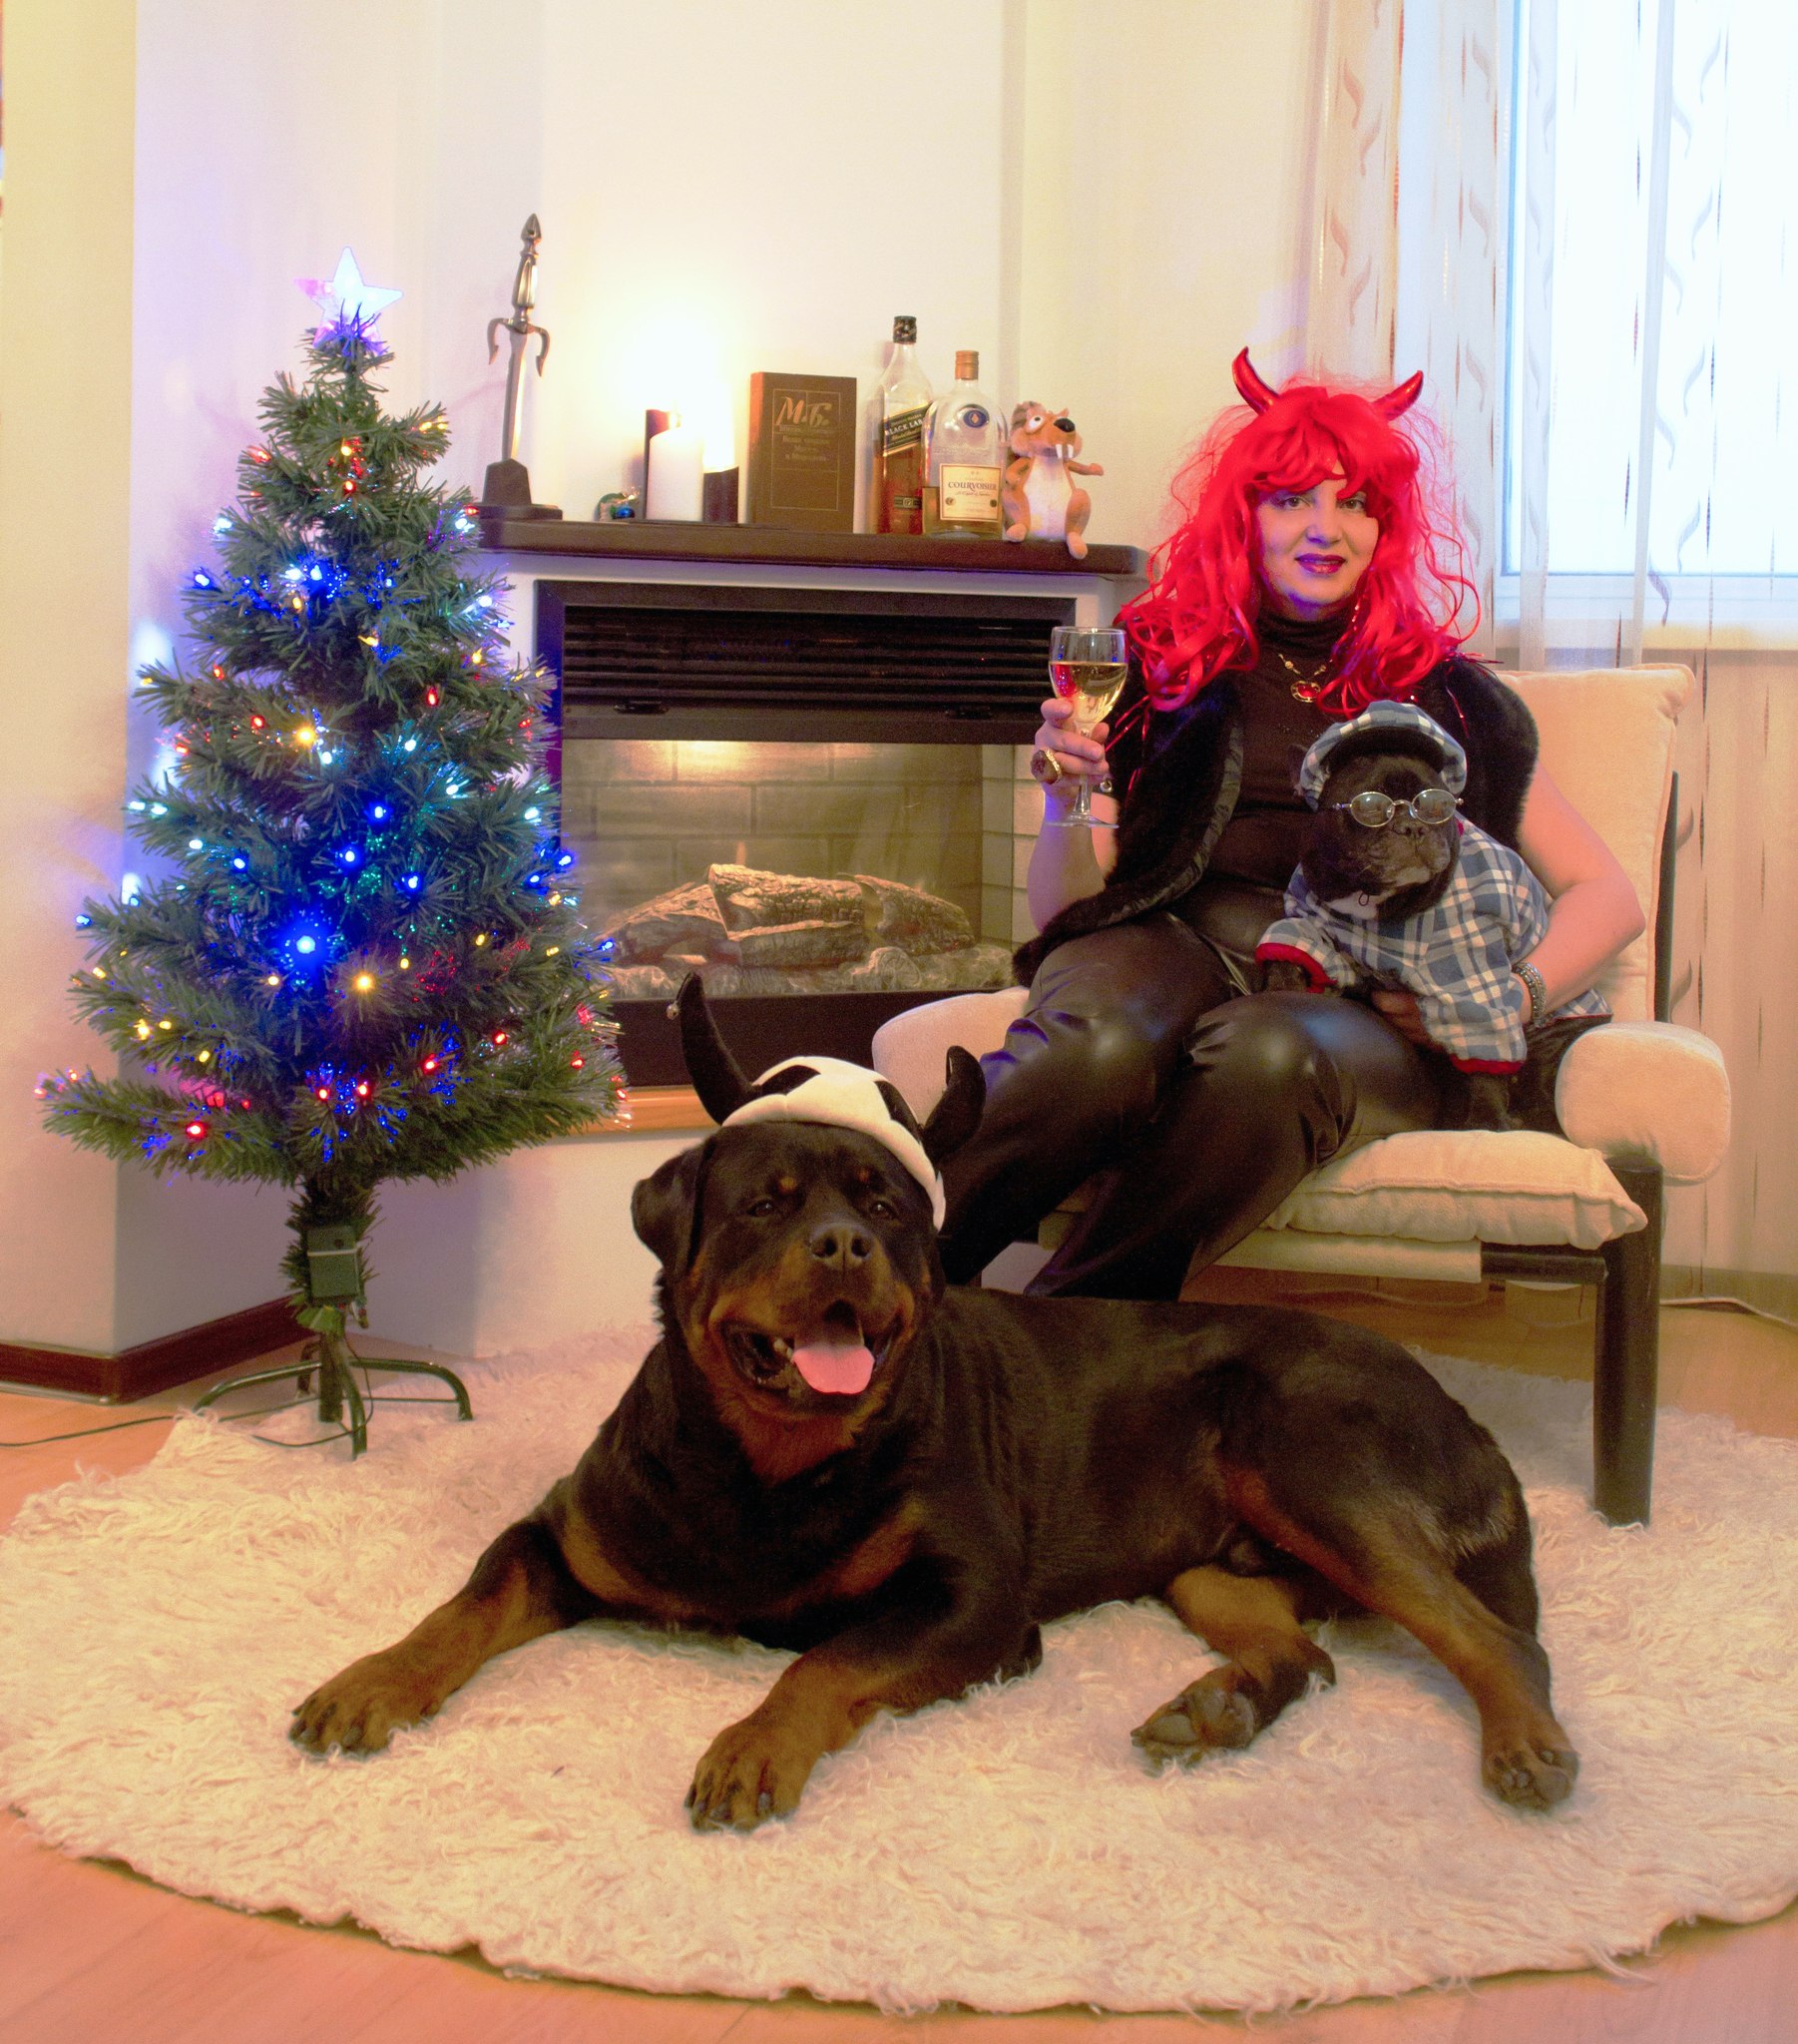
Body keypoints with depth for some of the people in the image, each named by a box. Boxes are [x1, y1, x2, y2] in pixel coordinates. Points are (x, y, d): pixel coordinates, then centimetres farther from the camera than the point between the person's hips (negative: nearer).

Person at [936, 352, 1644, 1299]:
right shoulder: (1164, 669, 20)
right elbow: (1063, 911, 15)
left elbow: (1607, 896, 20)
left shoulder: (1447, 697, 22)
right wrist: (1067, 799, -6)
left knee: (1265, 1057, -39)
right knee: (1095, 1048, -39)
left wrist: (1521, 994, 0)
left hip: (1366, 1004, 0)